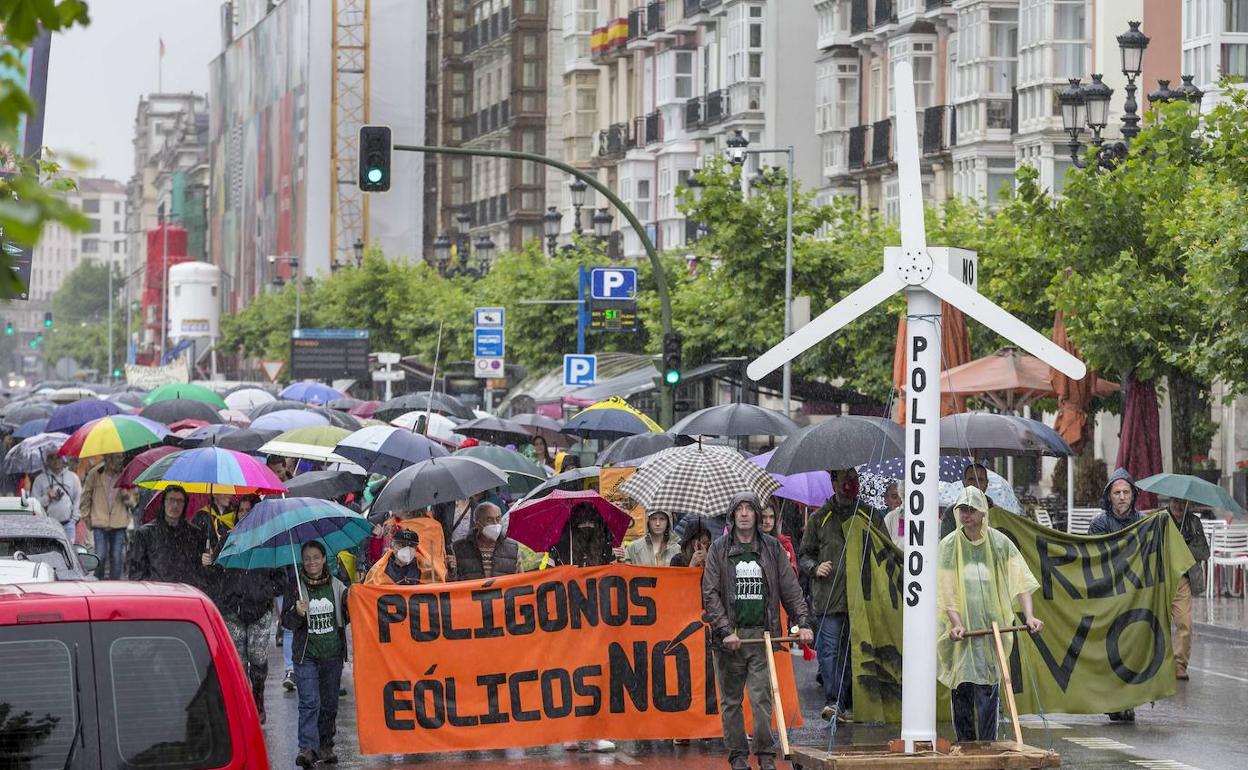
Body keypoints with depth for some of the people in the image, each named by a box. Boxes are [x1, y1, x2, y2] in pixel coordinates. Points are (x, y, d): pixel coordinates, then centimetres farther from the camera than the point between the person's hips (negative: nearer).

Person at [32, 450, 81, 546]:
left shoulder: (72, 476, 11)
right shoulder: (40, 479, 7)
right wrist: (47, 497, -12)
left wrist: (74, 518, 4)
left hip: (68, 524, 1)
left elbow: (78, 498, 12)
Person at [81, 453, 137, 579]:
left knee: (116, 558, 4)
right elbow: (85, 497, 11)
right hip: (100, 523, -2)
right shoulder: (94, 474, -1)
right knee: (101, 556, -7)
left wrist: (126, 495, -13)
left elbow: (133, 502, 8)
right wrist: (86, 516, 9)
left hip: (119, 525, 2)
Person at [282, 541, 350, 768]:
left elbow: (346, 618, 14)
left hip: (332, 653, 3)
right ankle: (307, 748, -17)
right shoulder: (294, 585, 0)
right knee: (310, 702, -13)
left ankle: (325, 746, 19)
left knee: (330, 703, 8)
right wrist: (297, 613, -23)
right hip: (306, 654, -3)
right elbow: (286, 622, -1)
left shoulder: (336, 585, 7)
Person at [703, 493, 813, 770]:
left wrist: (803, 622, -3)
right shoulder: (719, 549, 5)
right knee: (731, 700, 4)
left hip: (762, 633, 0)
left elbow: (790, 589, 8)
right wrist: (726, 630, -10)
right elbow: (710, 594, 0)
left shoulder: (772, 548, 9)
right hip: (729, 636, 0)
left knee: (762, 697, -7)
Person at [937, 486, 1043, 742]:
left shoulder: (1000, 543, 0)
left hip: (992, 625, -1)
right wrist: (957, 624, -17)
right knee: (961, 690, 1)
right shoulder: (948, 545, 0)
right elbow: (946, 591, -4)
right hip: (961, 629, 1)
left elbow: (1020, 580, -5)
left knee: (988, 690, -7)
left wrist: (1029, 616, -19)